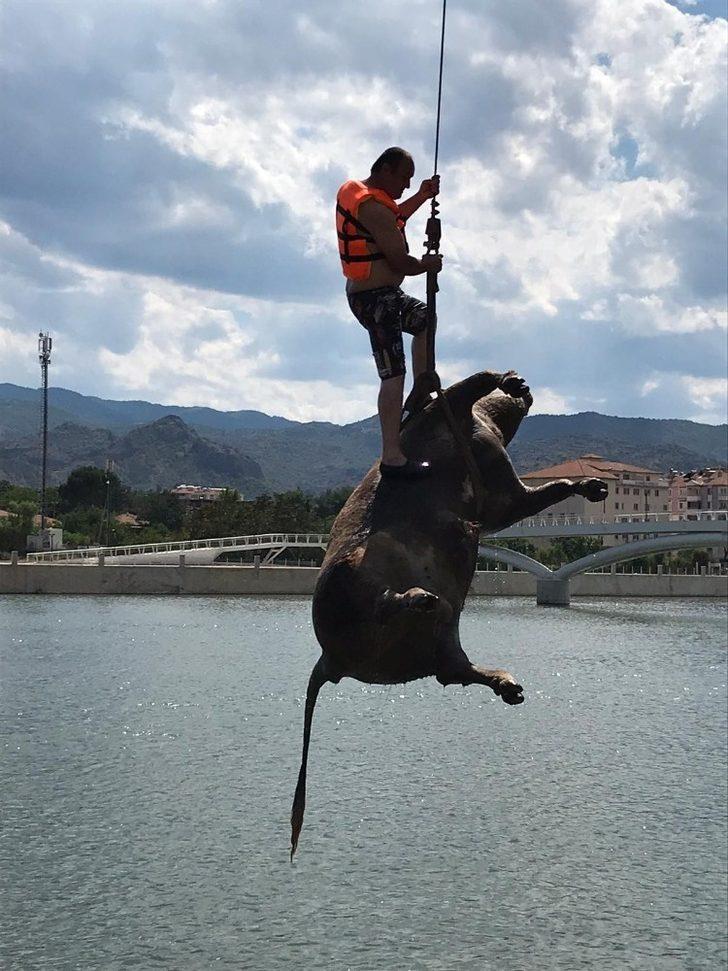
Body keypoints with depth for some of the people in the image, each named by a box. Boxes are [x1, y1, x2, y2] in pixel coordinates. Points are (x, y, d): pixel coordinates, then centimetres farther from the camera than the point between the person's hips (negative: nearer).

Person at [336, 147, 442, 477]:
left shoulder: (354, 190, 11)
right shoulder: (374, 207, -21)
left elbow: (393, 220, 31)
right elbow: (400, 262, -22)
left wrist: (423, 196, 22)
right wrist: (429, 265, -2)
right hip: (377, 299, -11)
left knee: (425, 319, 32)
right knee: (393, 375, -13)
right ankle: (392, 458, -15)